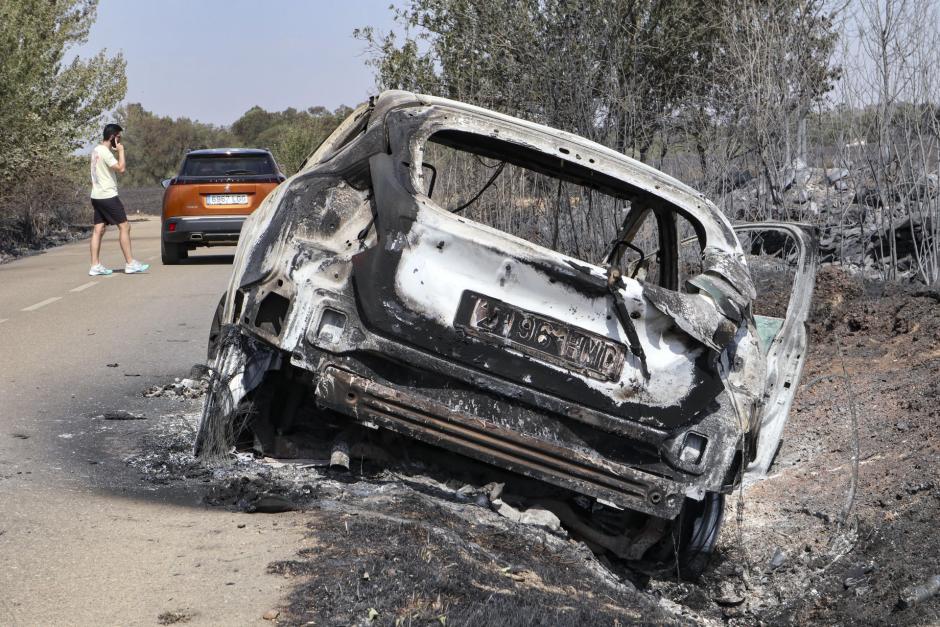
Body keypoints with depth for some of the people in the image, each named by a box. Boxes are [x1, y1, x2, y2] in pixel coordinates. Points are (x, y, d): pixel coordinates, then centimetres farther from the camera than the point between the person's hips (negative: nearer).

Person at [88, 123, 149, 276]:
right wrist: (121, 151, -12)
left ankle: (95, 266, 3)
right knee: (124, 226, -4)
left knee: (98, 230, 6)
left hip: (97, 196, 10)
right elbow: (121, 168, -22)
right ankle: (130, 263, -3)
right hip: (108, 196, -10)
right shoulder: (105, 152, -16)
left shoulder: (96, 150, 15)